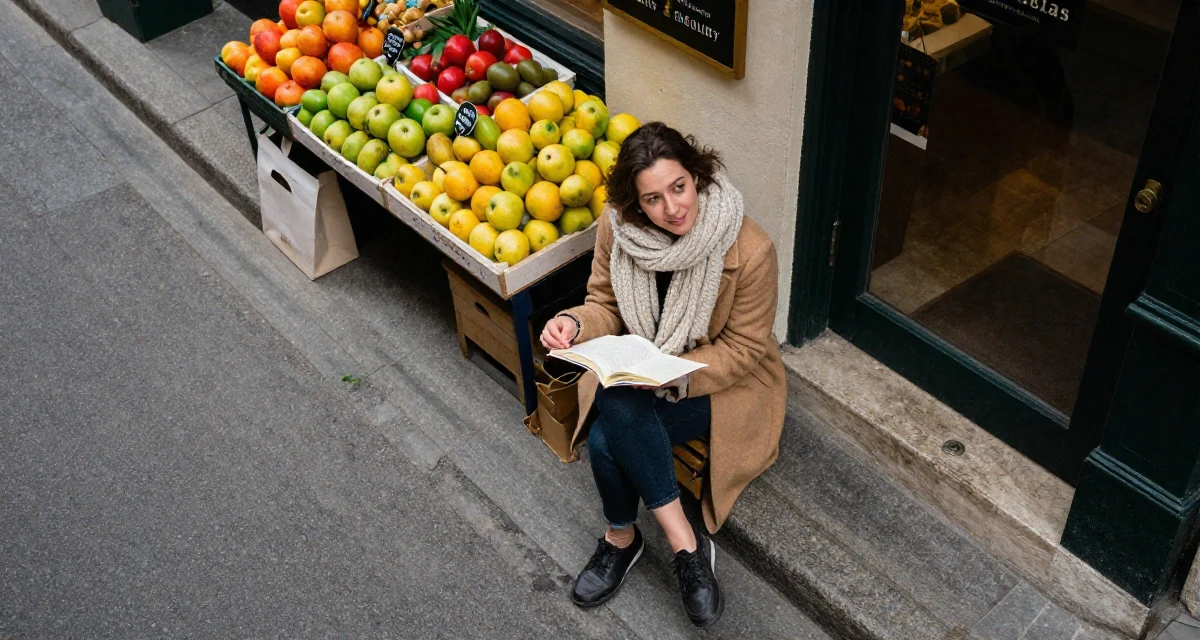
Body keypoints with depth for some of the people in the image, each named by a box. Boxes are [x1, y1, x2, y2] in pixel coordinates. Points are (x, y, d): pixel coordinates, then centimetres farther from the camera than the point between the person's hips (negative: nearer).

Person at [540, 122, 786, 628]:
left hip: (721, 381, -4)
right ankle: (685, 543, -10)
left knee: (608, 437, -28)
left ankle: (622, 537, -2)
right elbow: (606, 304, 1)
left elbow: (743, 350, -16)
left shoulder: (750, 251, -24)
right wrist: (574, 324, -23)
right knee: (610, 427, -28)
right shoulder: (617, 227, -13)